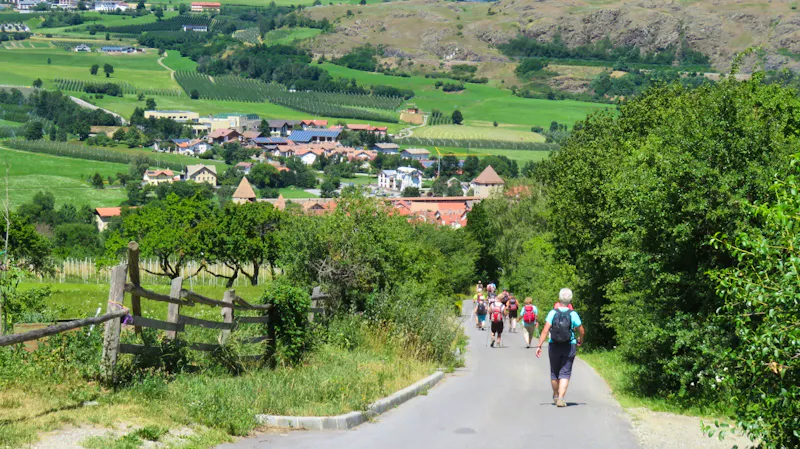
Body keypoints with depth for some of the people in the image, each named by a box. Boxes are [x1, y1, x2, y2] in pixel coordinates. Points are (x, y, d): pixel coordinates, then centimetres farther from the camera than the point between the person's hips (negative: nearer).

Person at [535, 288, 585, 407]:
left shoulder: (553, 313, -8)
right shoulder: (573, 314, -7)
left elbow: (545, 331, -15)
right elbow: (582, 332, 0)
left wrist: (539, 345, -11)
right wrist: (580, 340, 22)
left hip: (554, 346, 1)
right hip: (569, 347, -1)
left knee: (554, 372, 17)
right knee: (565, 373, 1)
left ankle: (555, 396, 34)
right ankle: (560, 398, -13)